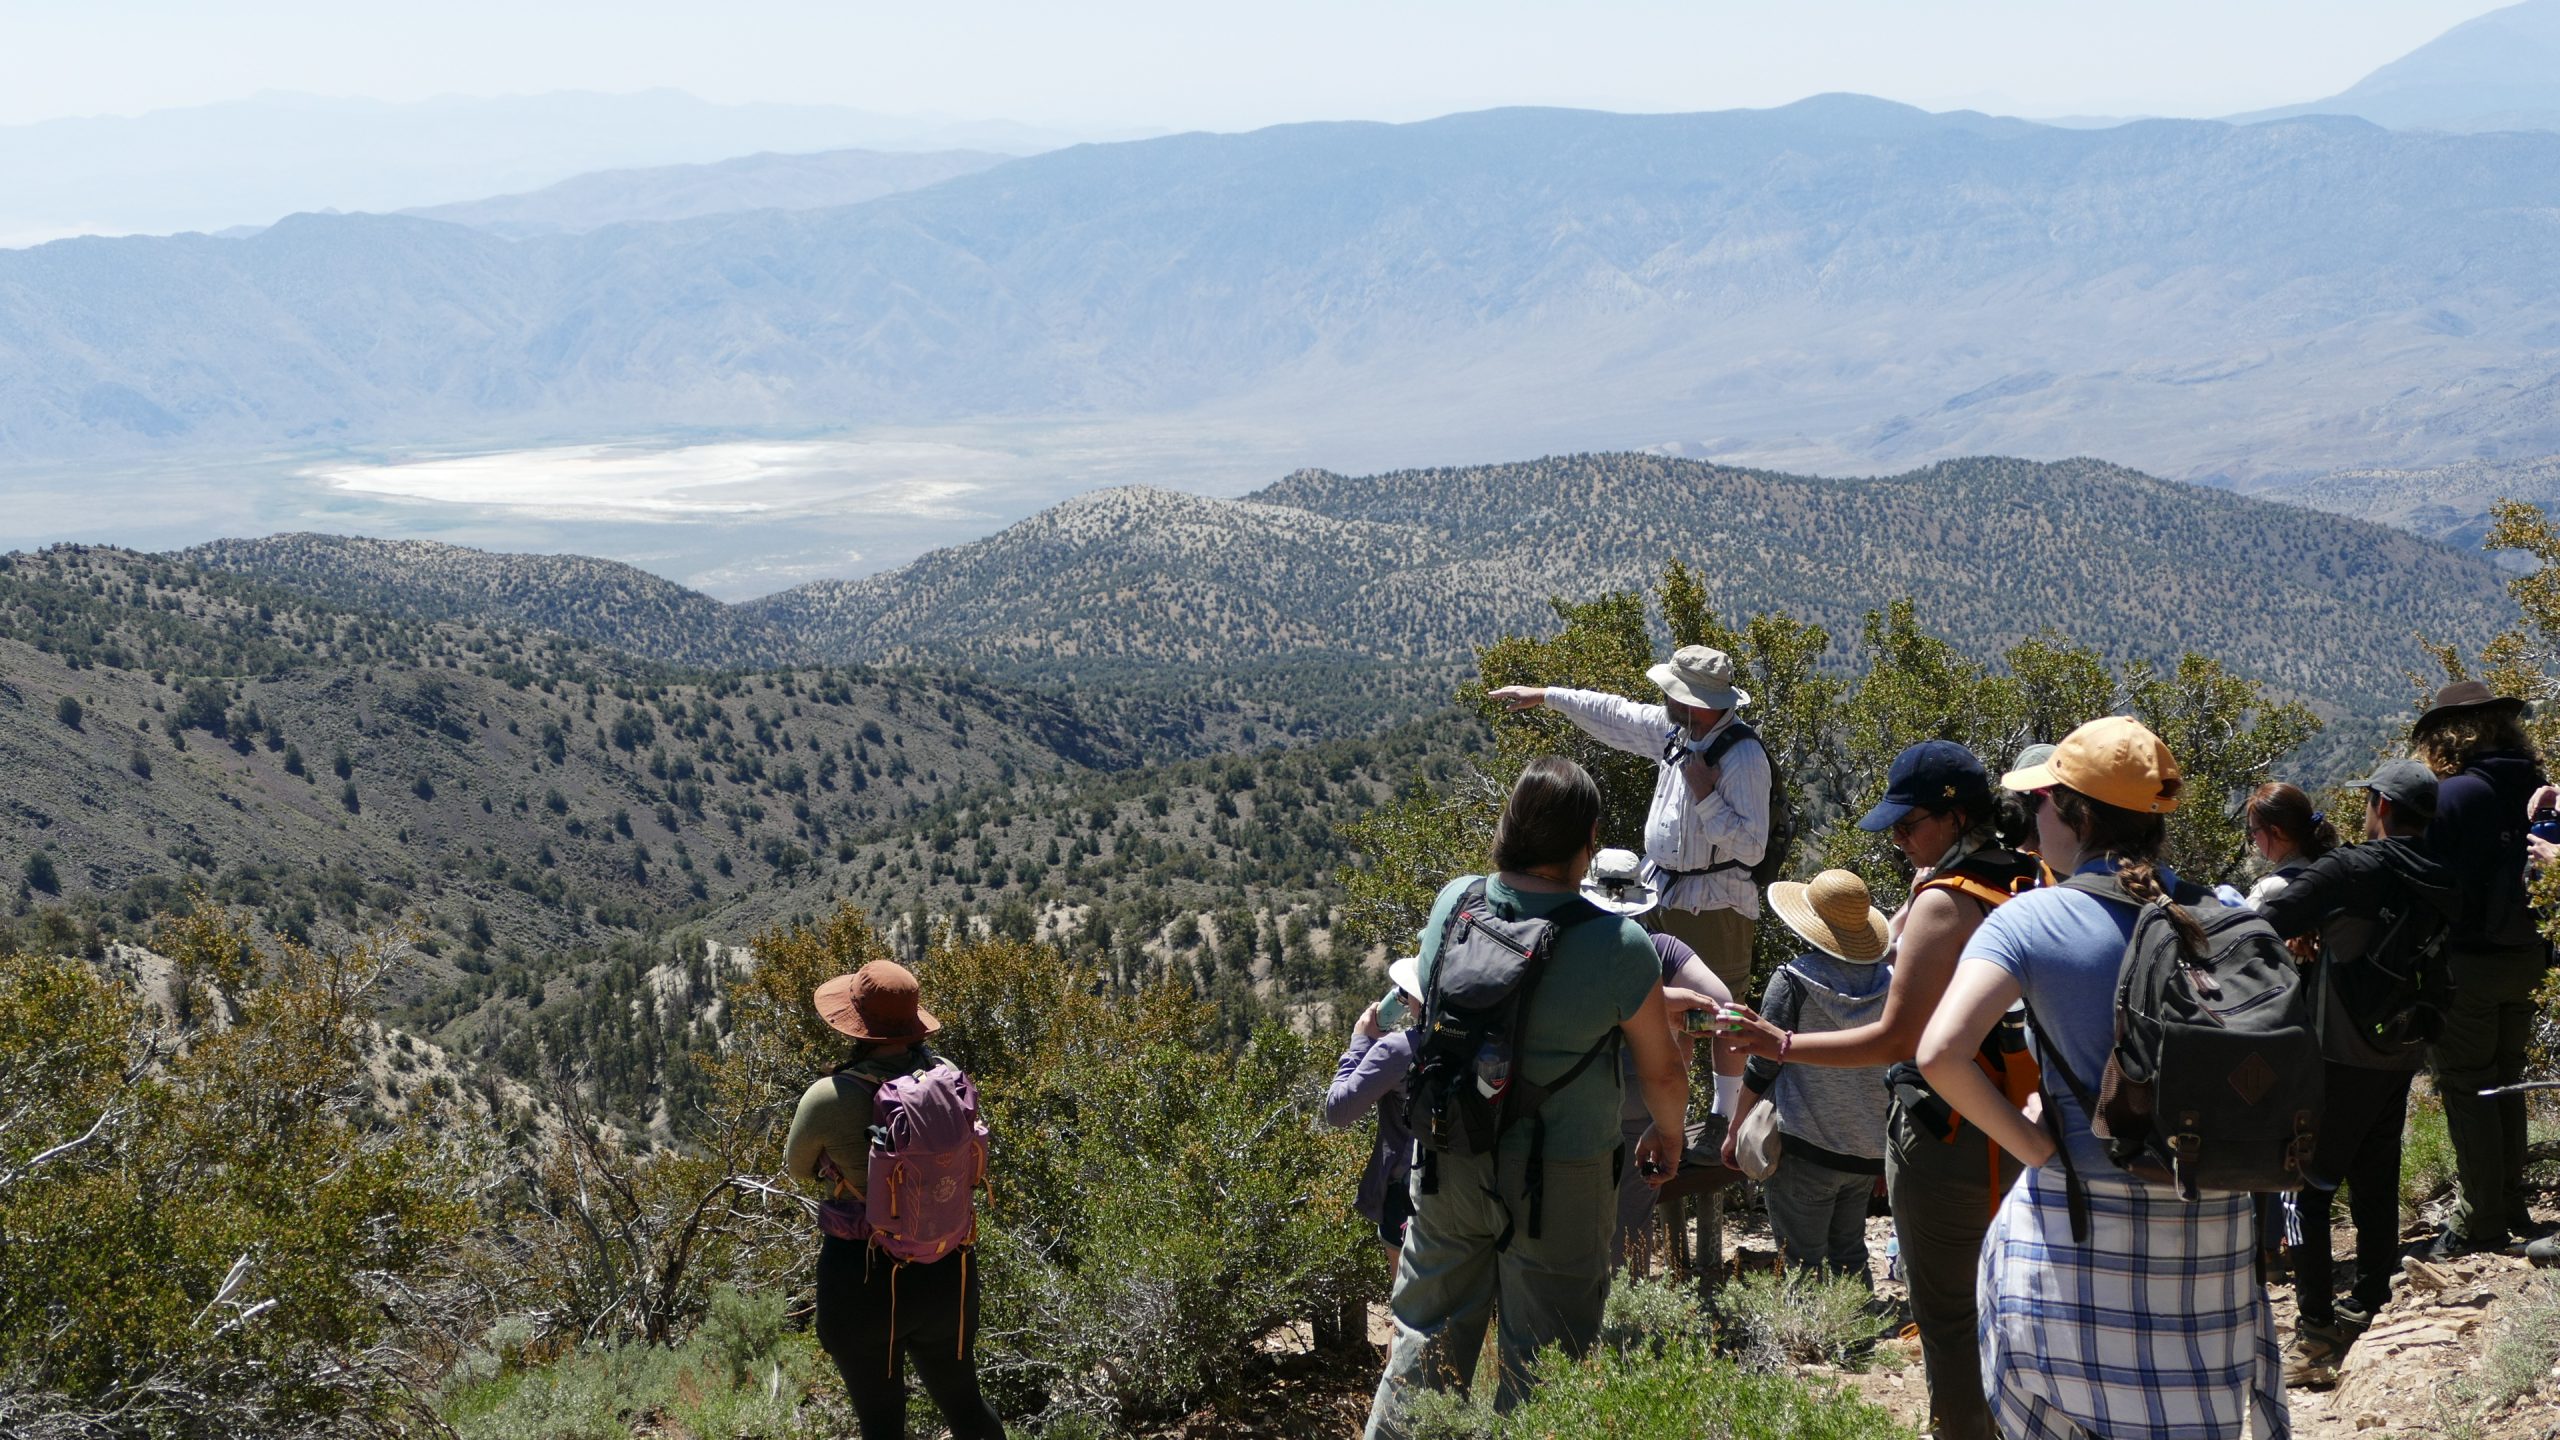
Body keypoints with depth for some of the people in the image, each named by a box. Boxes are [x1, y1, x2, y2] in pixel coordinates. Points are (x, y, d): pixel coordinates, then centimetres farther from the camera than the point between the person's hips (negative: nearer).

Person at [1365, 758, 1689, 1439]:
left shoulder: (1451, 903, -6)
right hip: (1555, 1179, -4)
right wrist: (1667, 1135, 16)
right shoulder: (1619, 947, -19)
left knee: (1427, 1335, 19)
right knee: (1539, 1364, 10)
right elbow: (1662, 1071, -8)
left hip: (1446, 1161, 4)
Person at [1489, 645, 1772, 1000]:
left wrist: (1705, 795, -27)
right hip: (1660, 897, 8)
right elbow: (1615, 715, 17)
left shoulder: (1744, 758, -22)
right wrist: (1544, 695, 22)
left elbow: (1751, 848, -25)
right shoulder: (1676, 729, 1)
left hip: (1711, 909, -8)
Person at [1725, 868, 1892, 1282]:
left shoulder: (1794, 980, -12)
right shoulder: (1888, 981, 1)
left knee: (1801, 1264, 2)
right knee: (1849, 1254, 17)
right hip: (1866, 1150, 5)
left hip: (1806, 1146, -5)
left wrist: (1734, 1131, 3)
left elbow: (1763, 1067, -9)